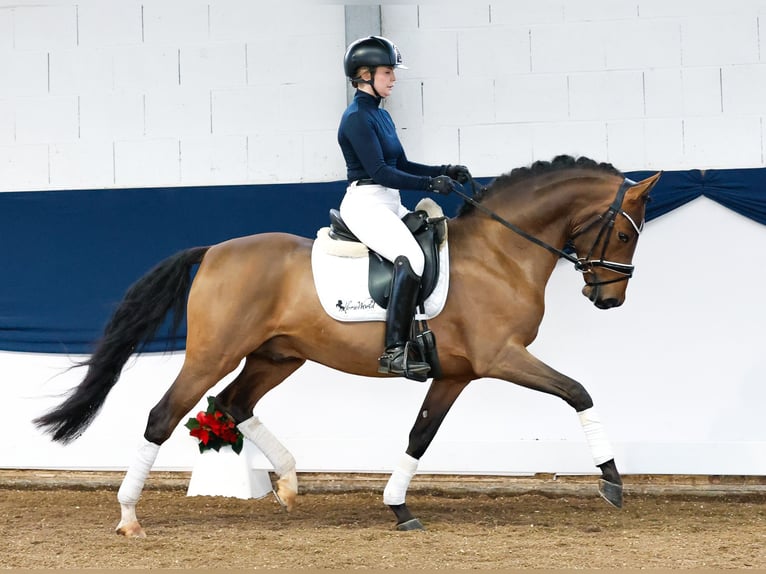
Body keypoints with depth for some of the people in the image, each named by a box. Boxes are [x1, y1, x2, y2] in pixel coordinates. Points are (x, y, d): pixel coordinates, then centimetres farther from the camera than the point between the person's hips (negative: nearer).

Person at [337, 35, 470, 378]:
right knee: (411, 258, -30)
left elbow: (402, 165, 20)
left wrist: (444, 171, 7)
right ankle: (394, 352, -34)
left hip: (391, 205, 10)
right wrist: (430, 183, -21)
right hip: (365, 204, -10)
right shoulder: (357, 118, -12)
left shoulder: (381, 116, 17)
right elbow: (380, 172, -19)